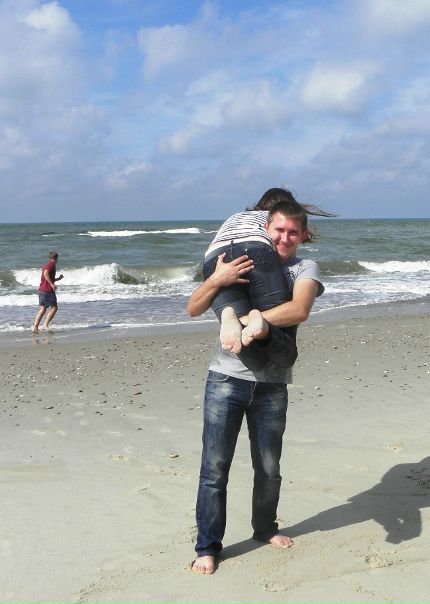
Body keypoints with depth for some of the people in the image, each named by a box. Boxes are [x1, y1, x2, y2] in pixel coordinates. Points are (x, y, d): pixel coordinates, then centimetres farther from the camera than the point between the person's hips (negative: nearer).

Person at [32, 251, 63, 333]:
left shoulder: (45, 265, 20)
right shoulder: (52, 264, -7)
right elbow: (46, 274, -24)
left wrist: (58, 279, 30)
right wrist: (52, 284, -24)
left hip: (41, 289, 9)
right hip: (48, 290, -9)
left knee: (42, 309, 9)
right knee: (54, 307, -1)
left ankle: (35, 327, 2)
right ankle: (46, 325, -8)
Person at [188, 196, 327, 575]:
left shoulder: (306, 269, 3)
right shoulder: (241, 264, 7)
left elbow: (299, 310, -18)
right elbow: (194, 309, 2)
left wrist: (255, 318, -30)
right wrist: (217, 279, -17)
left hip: (272, 384, 0)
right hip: (227, 377, 0)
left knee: (269, 468, 14)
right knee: (215, 468, 1)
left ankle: (265, 529, 38)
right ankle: (207, 547, 14)